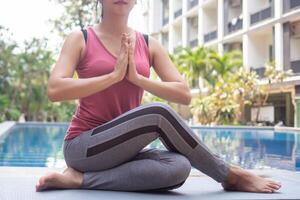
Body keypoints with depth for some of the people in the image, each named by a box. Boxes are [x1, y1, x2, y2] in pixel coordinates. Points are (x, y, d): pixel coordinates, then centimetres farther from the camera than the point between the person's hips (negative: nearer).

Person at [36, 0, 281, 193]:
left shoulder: (149, 45, 8)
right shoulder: (81, 39, -1)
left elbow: (184, 94, 1)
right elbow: (55, 90, -15)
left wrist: (136, 77, -12)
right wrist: (114, 75, -16)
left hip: (123, 148, 5)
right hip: (84, 146, -4)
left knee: (178, 166, -29)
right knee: (158, 114, -30)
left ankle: (81, 179, -17)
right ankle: (232, 176, -11)